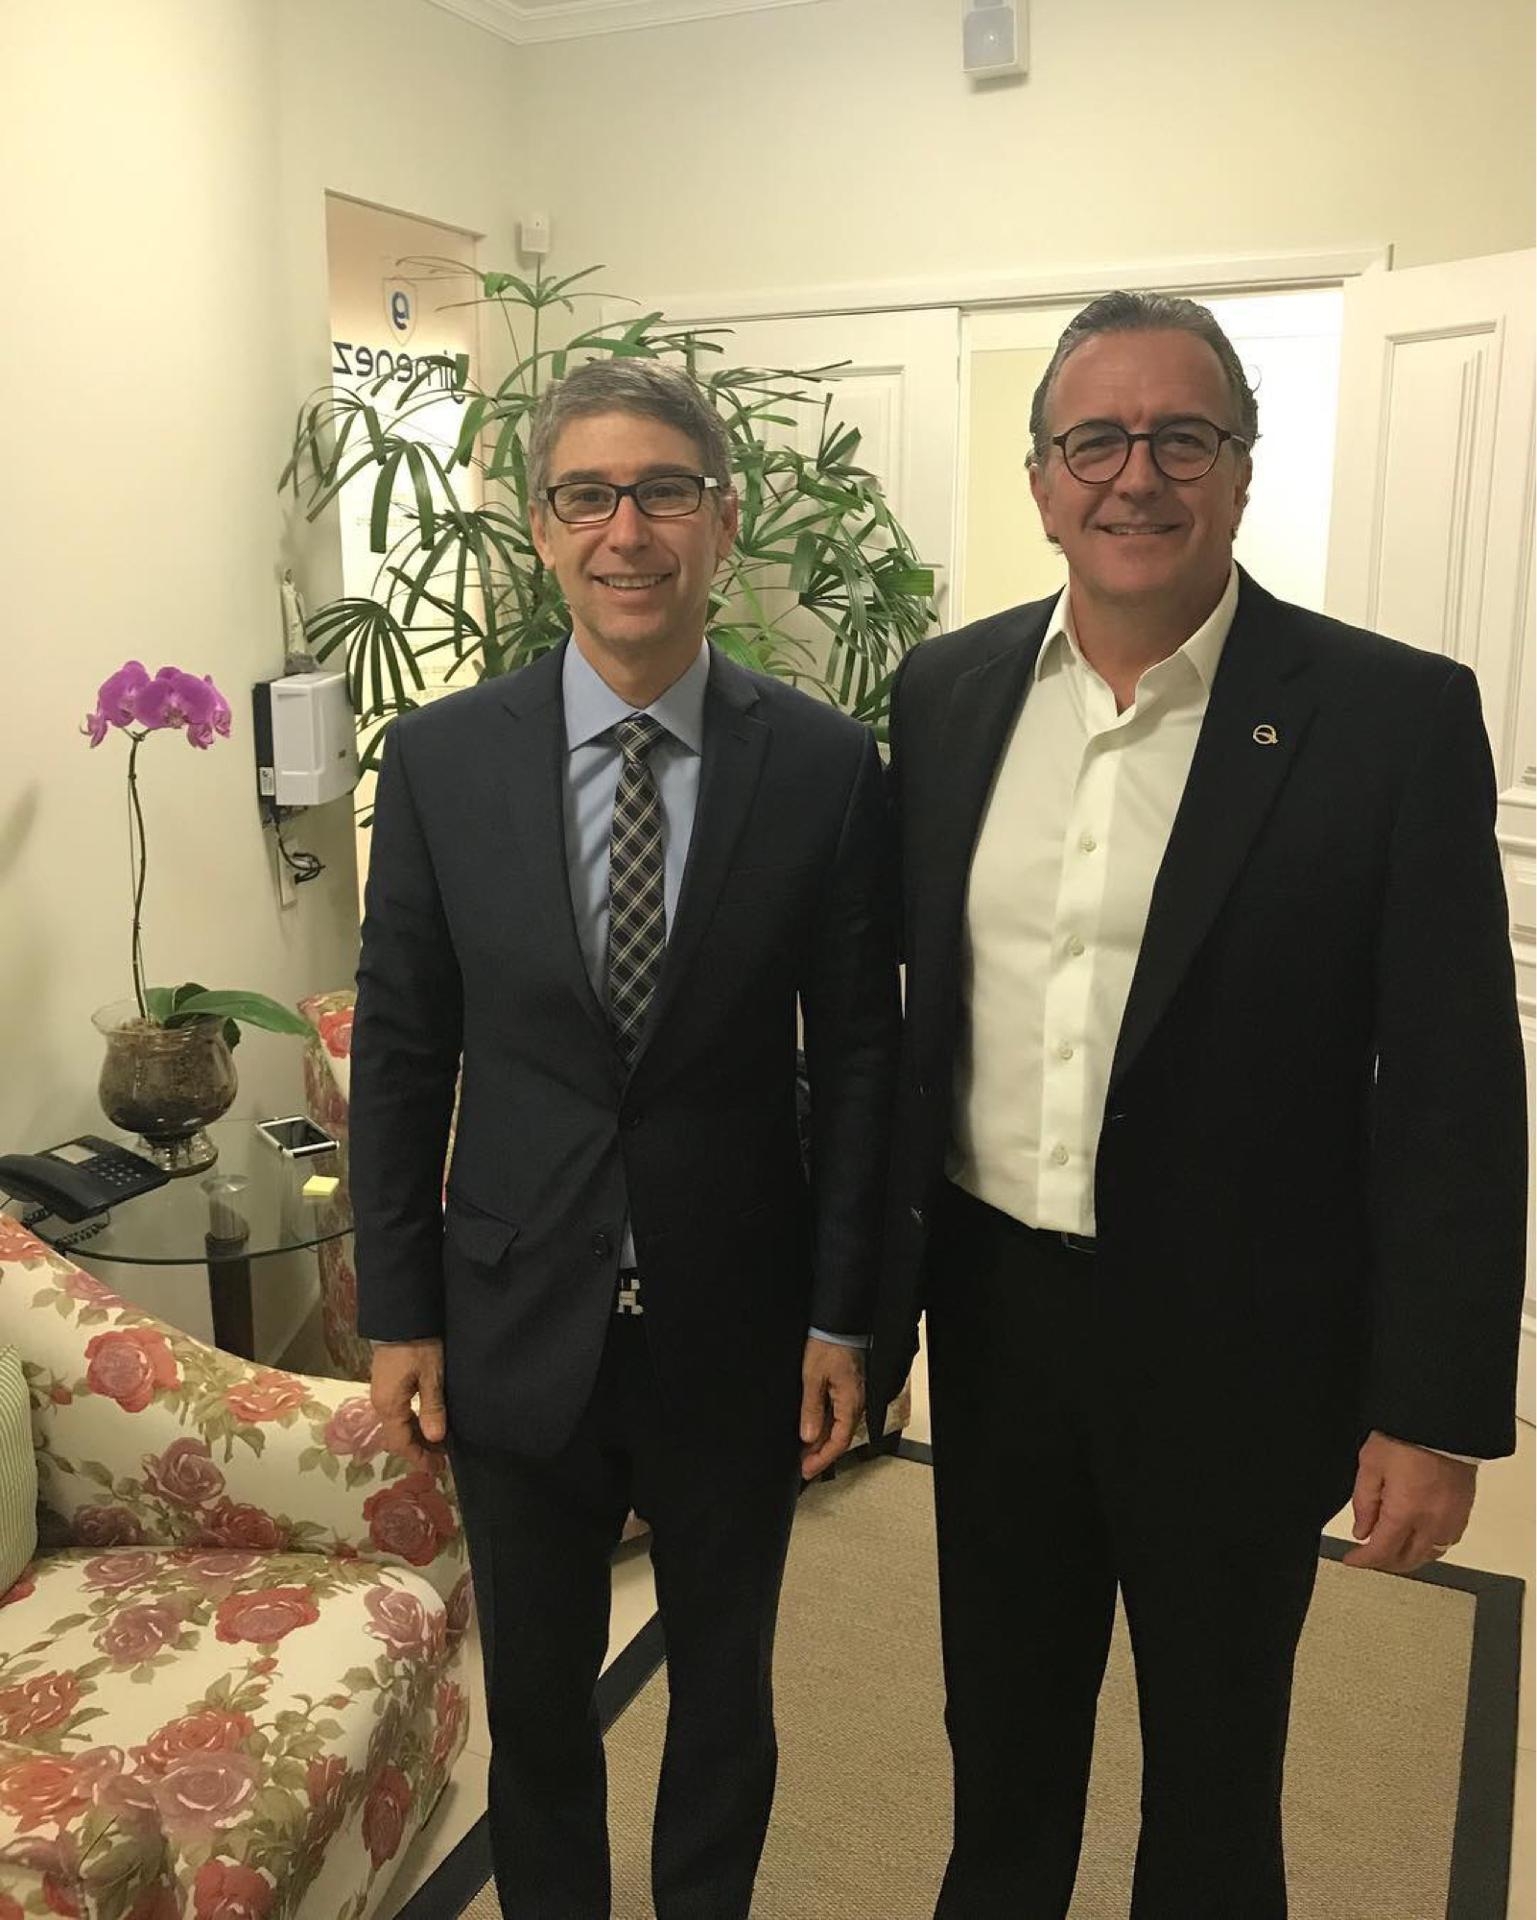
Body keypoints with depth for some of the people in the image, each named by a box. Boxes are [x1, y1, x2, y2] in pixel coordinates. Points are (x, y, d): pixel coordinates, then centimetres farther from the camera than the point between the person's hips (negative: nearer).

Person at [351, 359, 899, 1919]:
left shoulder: (825, 764, -9)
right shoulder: (442, 756, -6)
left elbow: (857, 1056, -4)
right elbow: (399, 1052, -1)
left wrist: (842, 1318, -3)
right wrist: (398, 1315, 0)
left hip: (737, 1328, 0)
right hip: (515, 1325, 1)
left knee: (723, 1691, 22)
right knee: (535, 1703, 21)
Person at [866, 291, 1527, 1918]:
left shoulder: (1395, 717, -12)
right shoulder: (947, 691, -1)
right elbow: (899, 1005, 5)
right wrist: (866, 1286, 8)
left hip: (1238, 1343, -3)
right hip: (995, 1311, 4)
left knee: (1214, 1755, 20)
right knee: (1001, 1719, 26)